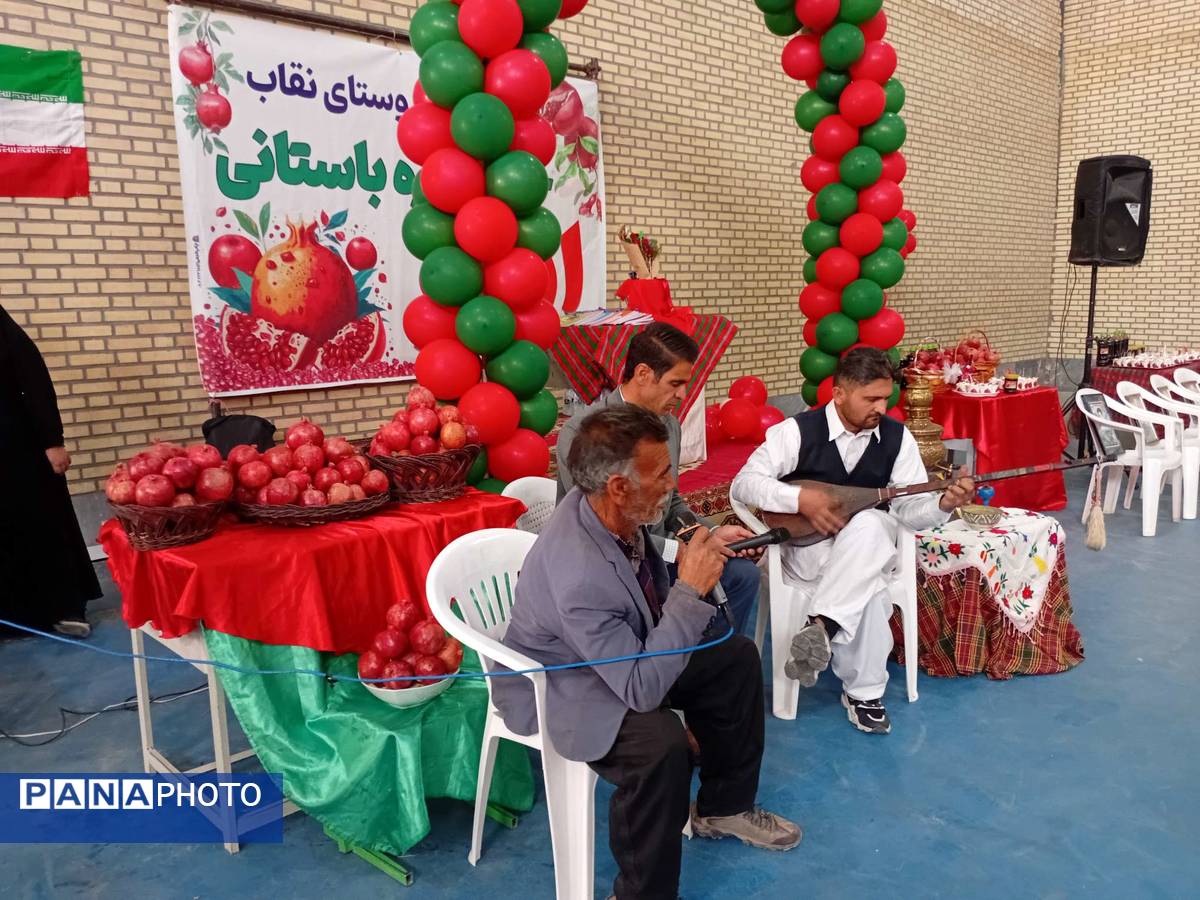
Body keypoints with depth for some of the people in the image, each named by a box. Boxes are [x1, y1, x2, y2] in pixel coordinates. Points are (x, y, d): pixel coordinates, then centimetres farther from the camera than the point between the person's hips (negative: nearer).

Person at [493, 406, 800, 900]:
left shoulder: (607, 511, -14)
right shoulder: (578, 577, -39)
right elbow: (643, 688, -34)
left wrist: (699, 552, -7)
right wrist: (690, 591, -33)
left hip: (624, 652, 9)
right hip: (559, 688, -9)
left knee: (738, 658, 6)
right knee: (661, 743, -34)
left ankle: (723, 807, 25)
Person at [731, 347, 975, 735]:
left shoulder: (897, 438, 0)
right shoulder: (797, 431, -10)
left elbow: (911, 507, 0)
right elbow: (743, 484, -13)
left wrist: (943, 504, -23)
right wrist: (800, 499, -27)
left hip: (869, 544, 3)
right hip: (806, 545, -3)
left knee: (868, 524, -36)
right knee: (869, 588, -34)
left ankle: (822, 627, -35)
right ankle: (863, 691, -22)